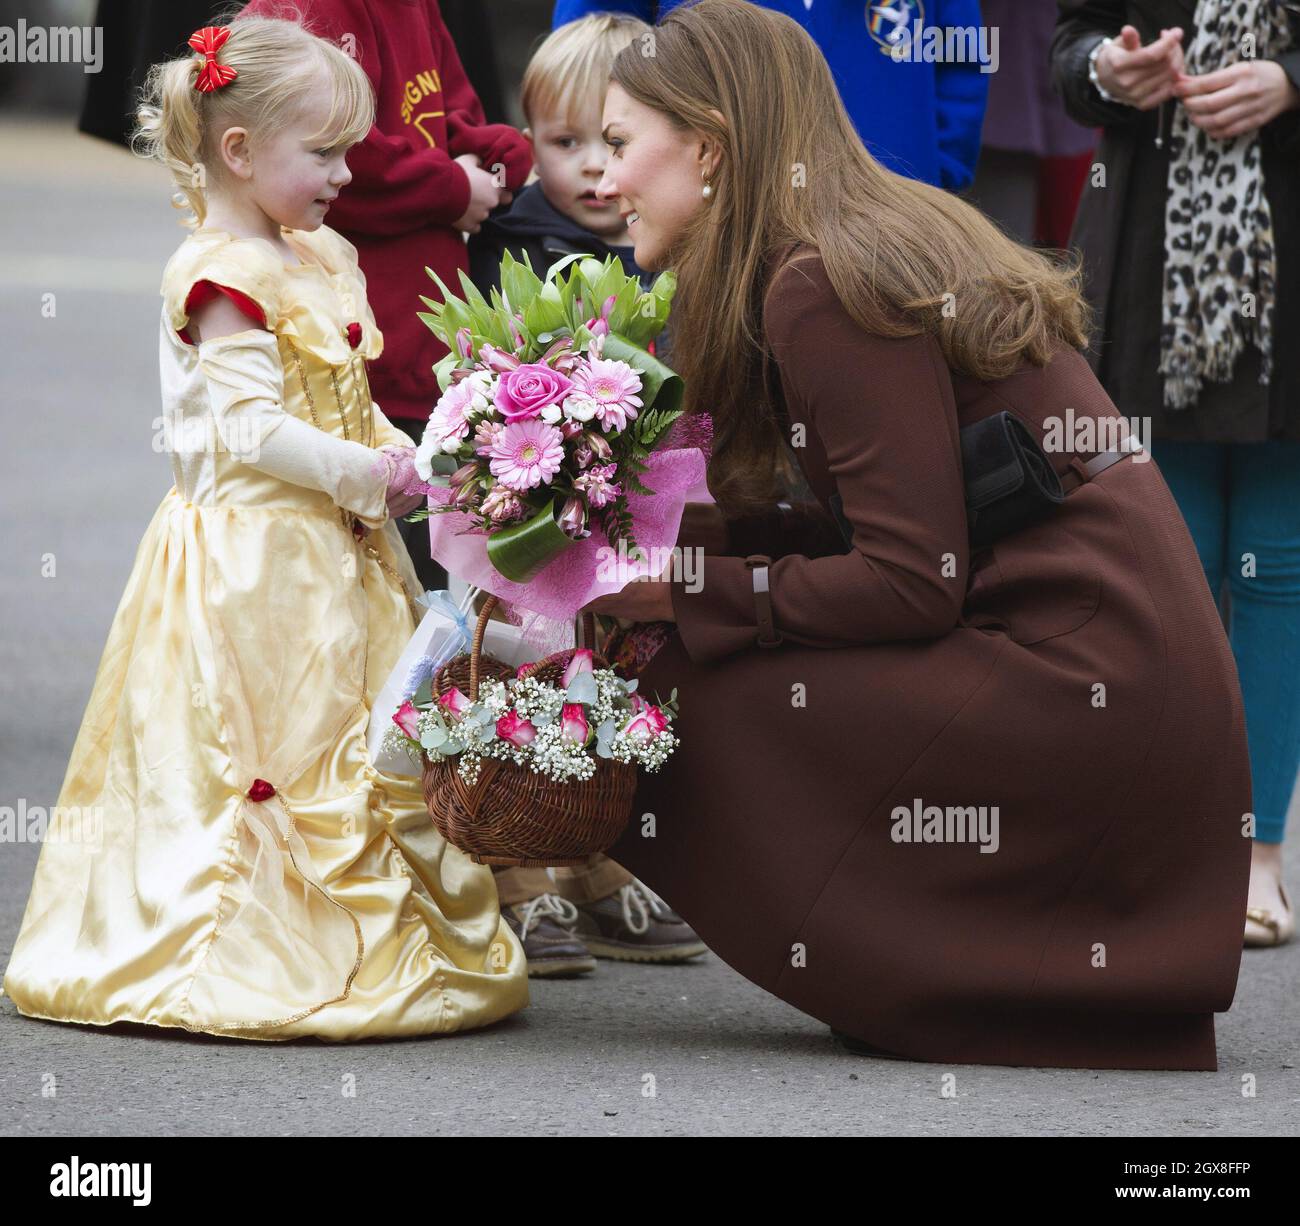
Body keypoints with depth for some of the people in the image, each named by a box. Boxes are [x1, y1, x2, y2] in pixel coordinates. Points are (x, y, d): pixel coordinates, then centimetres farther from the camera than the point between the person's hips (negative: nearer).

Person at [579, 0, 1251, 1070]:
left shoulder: (820, 288, -11)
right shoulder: (893, 238, 17)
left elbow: (911, 583, -17)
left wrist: (672, 599, -11)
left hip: (1078, 682, -10)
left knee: (679, 695, -9)